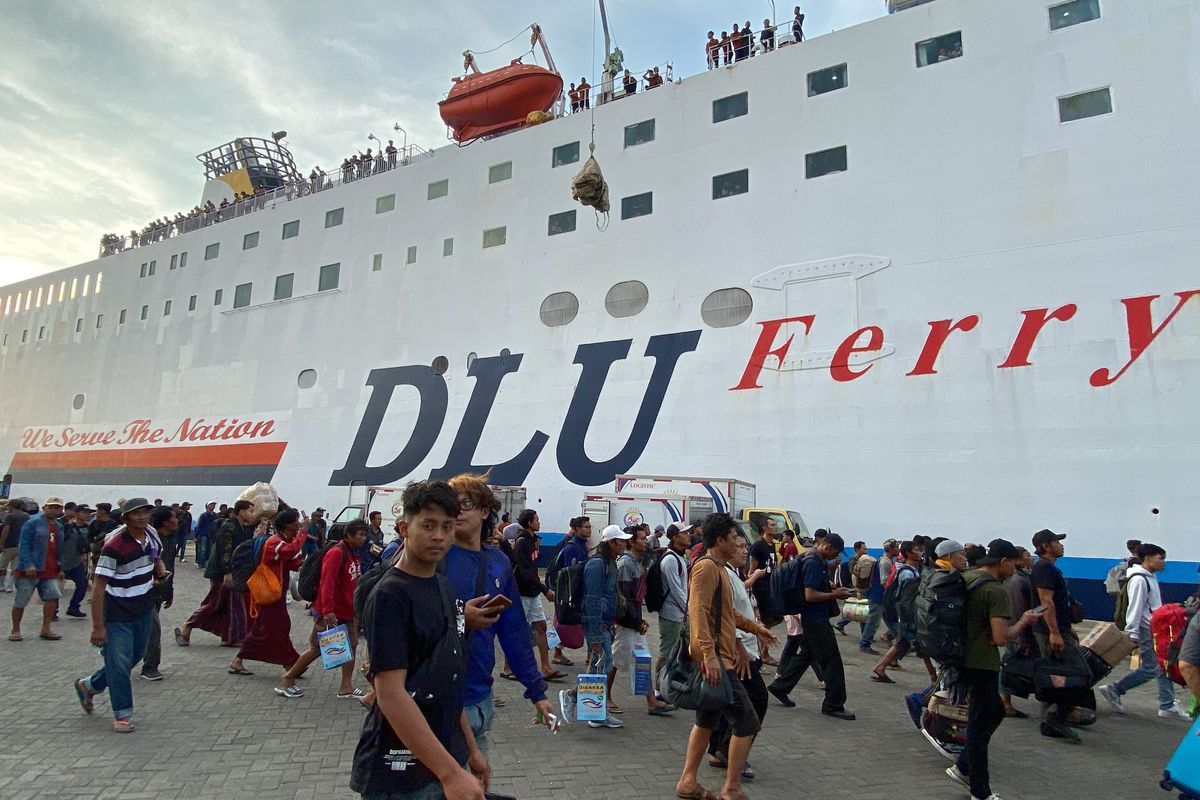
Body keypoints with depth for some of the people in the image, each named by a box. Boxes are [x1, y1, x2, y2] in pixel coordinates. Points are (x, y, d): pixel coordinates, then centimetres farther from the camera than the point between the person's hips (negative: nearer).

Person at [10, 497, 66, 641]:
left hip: (50, 571, 6)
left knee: (52, 597, -3)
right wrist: (28, 565, -22)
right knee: (21, 601, 5)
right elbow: (23, 545, -13)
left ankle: (46, 629, 5)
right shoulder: (33, 522, -7)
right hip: (31, 570, -6)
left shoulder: (59, 527, 14)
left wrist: (60, 567, 14)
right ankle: (15, 630, 20)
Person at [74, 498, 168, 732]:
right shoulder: (114, 546, -22)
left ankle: (89, 686, 43)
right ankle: (122, 715, 16)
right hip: (118, 616, -7)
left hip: (143, 611, 7)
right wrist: (97, 626, -21)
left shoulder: (152, 536, -1)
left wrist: (161, 572, -4)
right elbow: (98, 586, -20)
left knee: (134, 657, 19)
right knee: (120, 664, 0)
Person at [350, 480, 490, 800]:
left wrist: (470, 748, 12)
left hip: (447, 758, 7)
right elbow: (390, 694, -23)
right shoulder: (389, 595, -18)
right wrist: (451, 773, -24)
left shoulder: (446, 587, 5)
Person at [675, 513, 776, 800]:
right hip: (715, 659, -10)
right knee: (747, 723, -4)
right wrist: (709, 654, -32)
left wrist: (755, 627, 31)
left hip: (718, 657, 10)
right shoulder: (706, 567, -17)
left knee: (707, 720, 17)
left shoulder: (719, 569, 15)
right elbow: (698, 612, -27)